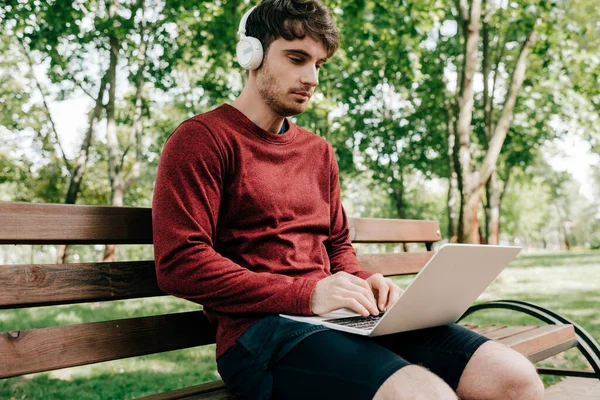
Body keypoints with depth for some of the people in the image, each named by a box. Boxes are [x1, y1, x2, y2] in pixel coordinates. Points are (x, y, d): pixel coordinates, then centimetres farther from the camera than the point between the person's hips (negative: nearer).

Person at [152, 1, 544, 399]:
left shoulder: (319, 151, 21)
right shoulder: (202, 139, -2)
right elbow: (179, 264, -12)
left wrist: (366, 283, 2)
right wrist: (306, 293, -17)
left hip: (341, 319, 7)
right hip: (259, 328, -7)